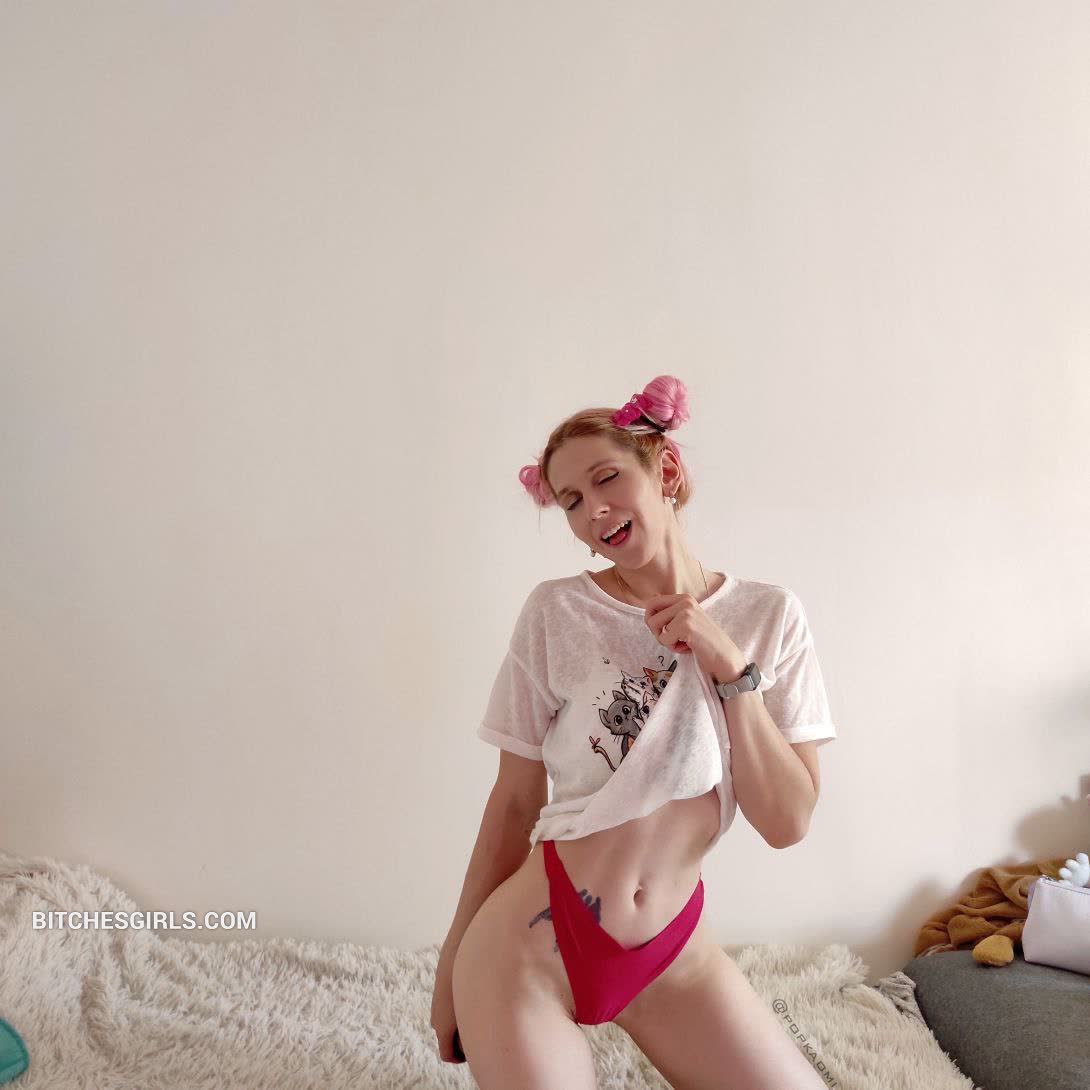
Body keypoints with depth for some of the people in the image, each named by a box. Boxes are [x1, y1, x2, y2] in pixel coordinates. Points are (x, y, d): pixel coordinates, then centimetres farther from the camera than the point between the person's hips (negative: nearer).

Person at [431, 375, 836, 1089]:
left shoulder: (770, 617, -4)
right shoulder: (556, 613, -9)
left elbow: (788, 824, -7)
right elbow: (515, 802, -2)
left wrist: (731, 669, -18)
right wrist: (452, 963, 4)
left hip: (676, 955, 2)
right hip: (527, 946, -2)